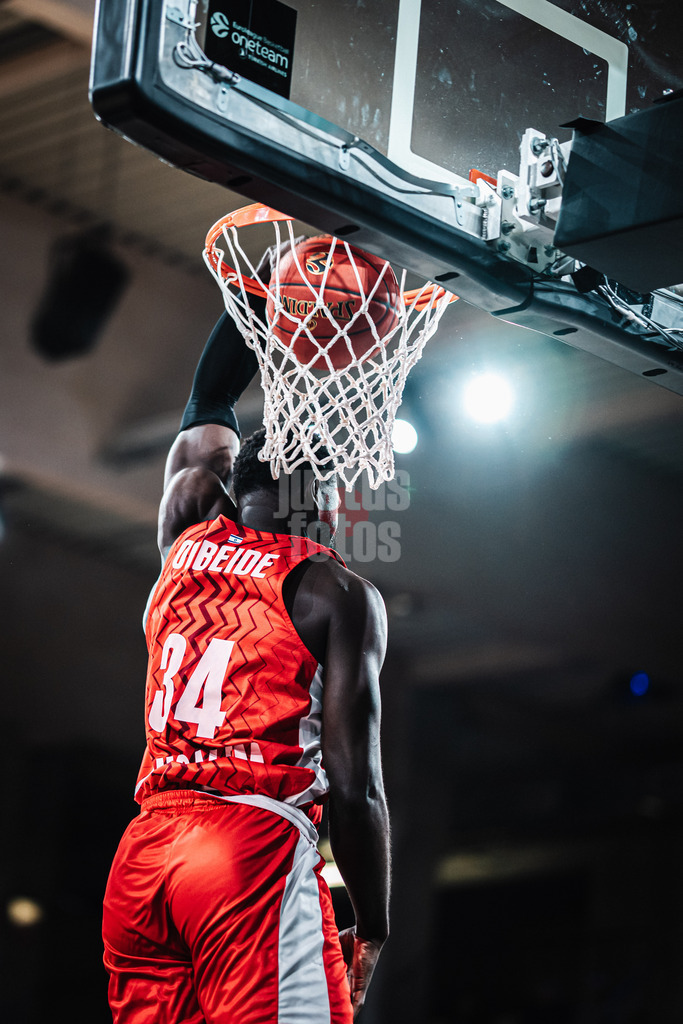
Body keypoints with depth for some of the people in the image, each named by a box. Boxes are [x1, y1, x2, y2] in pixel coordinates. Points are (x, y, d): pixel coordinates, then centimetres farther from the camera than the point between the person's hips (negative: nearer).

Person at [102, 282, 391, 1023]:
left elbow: (209, 403, 33)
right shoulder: (337, 593, -1)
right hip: (256, 851, -6)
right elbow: (352, 783, -6)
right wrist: (373, 927, 2)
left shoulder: (186, 541, 14)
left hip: (140, 854, 6)